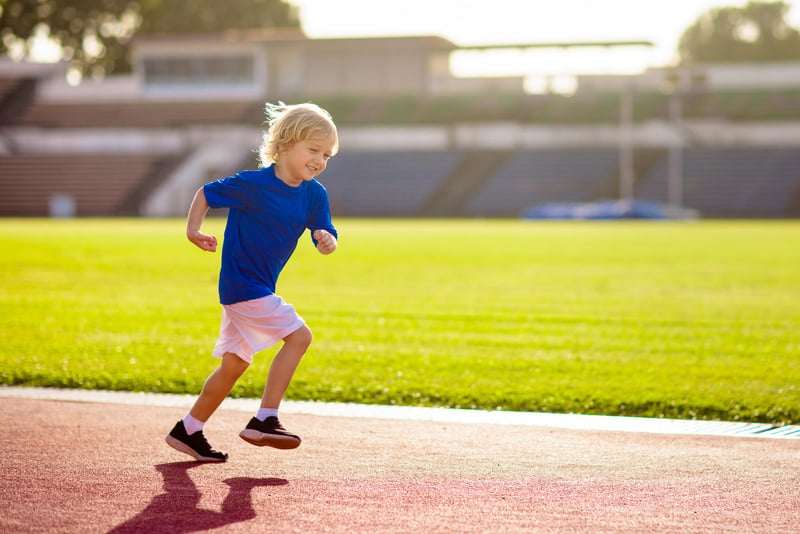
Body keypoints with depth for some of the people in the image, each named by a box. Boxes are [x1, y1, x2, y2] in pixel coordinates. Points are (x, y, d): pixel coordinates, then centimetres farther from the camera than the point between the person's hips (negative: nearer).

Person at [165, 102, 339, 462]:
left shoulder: (315, 195, 2)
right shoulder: (254, 185, -17)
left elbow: (325, 237, 1)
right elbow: (206, 193, -6)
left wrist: (327, 241, -22)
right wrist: (193, 229, -17)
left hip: (258, 290, 9)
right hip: (242, 285, -9)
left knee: (234, 364, 15)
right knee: (298, 336, -16)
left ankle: (187, 431, 26)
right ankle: (264, 421, -14)